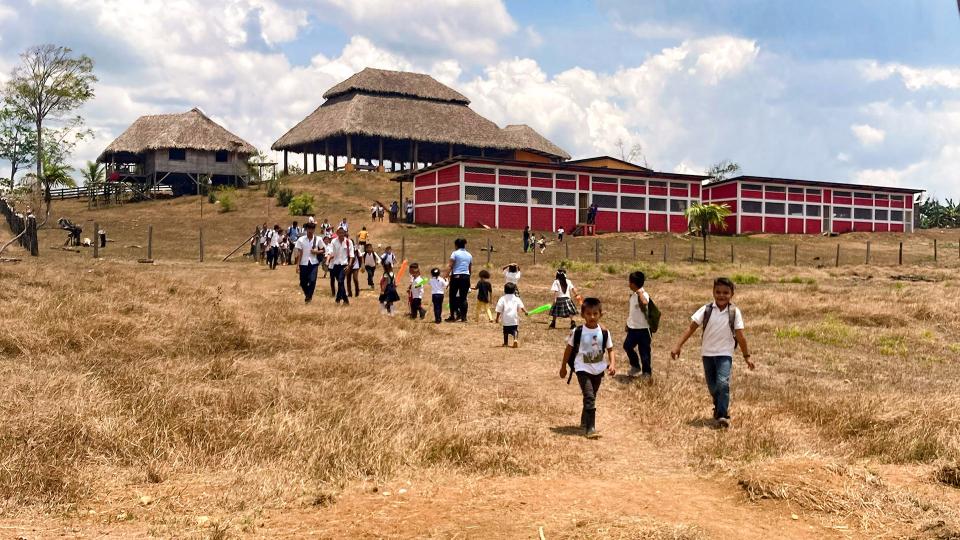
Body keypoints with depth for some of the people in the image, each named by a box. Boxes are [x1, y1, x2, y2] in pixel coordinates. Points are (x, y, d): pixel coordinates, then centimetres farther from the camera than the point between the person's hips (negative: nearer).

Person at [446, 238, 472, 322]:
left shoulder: (455, 253, -3)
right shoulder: (469, 255, 12)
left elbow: (450, 266, -10)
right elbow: (471, 270, 12)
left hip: (456, 276, -4)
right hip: (466, 277, 4)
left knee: (453, 296, 6)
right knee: (463, 297, 6)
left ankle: (452, 316, 5)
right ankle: (464, 317, 3)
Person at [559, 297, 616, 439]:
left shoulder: (604, 332, -5)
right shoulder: (577, 331, -11)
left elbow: (610, 350, 2)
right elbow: (569, 349, 1)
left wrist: (612, 364, -16)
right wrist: (563, 367, 7)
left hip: (598, 370, 4)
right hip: (583, 369, -4)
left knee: (591, 397, 19)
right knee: (589, 398, -17)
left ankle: (584, 422, 40)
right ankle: (590, 429, -15)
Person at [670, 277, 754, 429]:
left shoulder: (734, 312, -7)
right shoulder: (706, 310, -5)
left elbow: (740, 336, -3)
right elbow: (692, 327, -8)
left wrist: (746, 356, 1)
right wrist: (678, 346, -14)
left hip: (725, 354, -2)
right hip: (707, 353, 2)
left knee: (723, 383, -22)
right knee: (712, 387, 12)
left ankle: (722, 416, -19)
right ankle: (719, 408, 37)